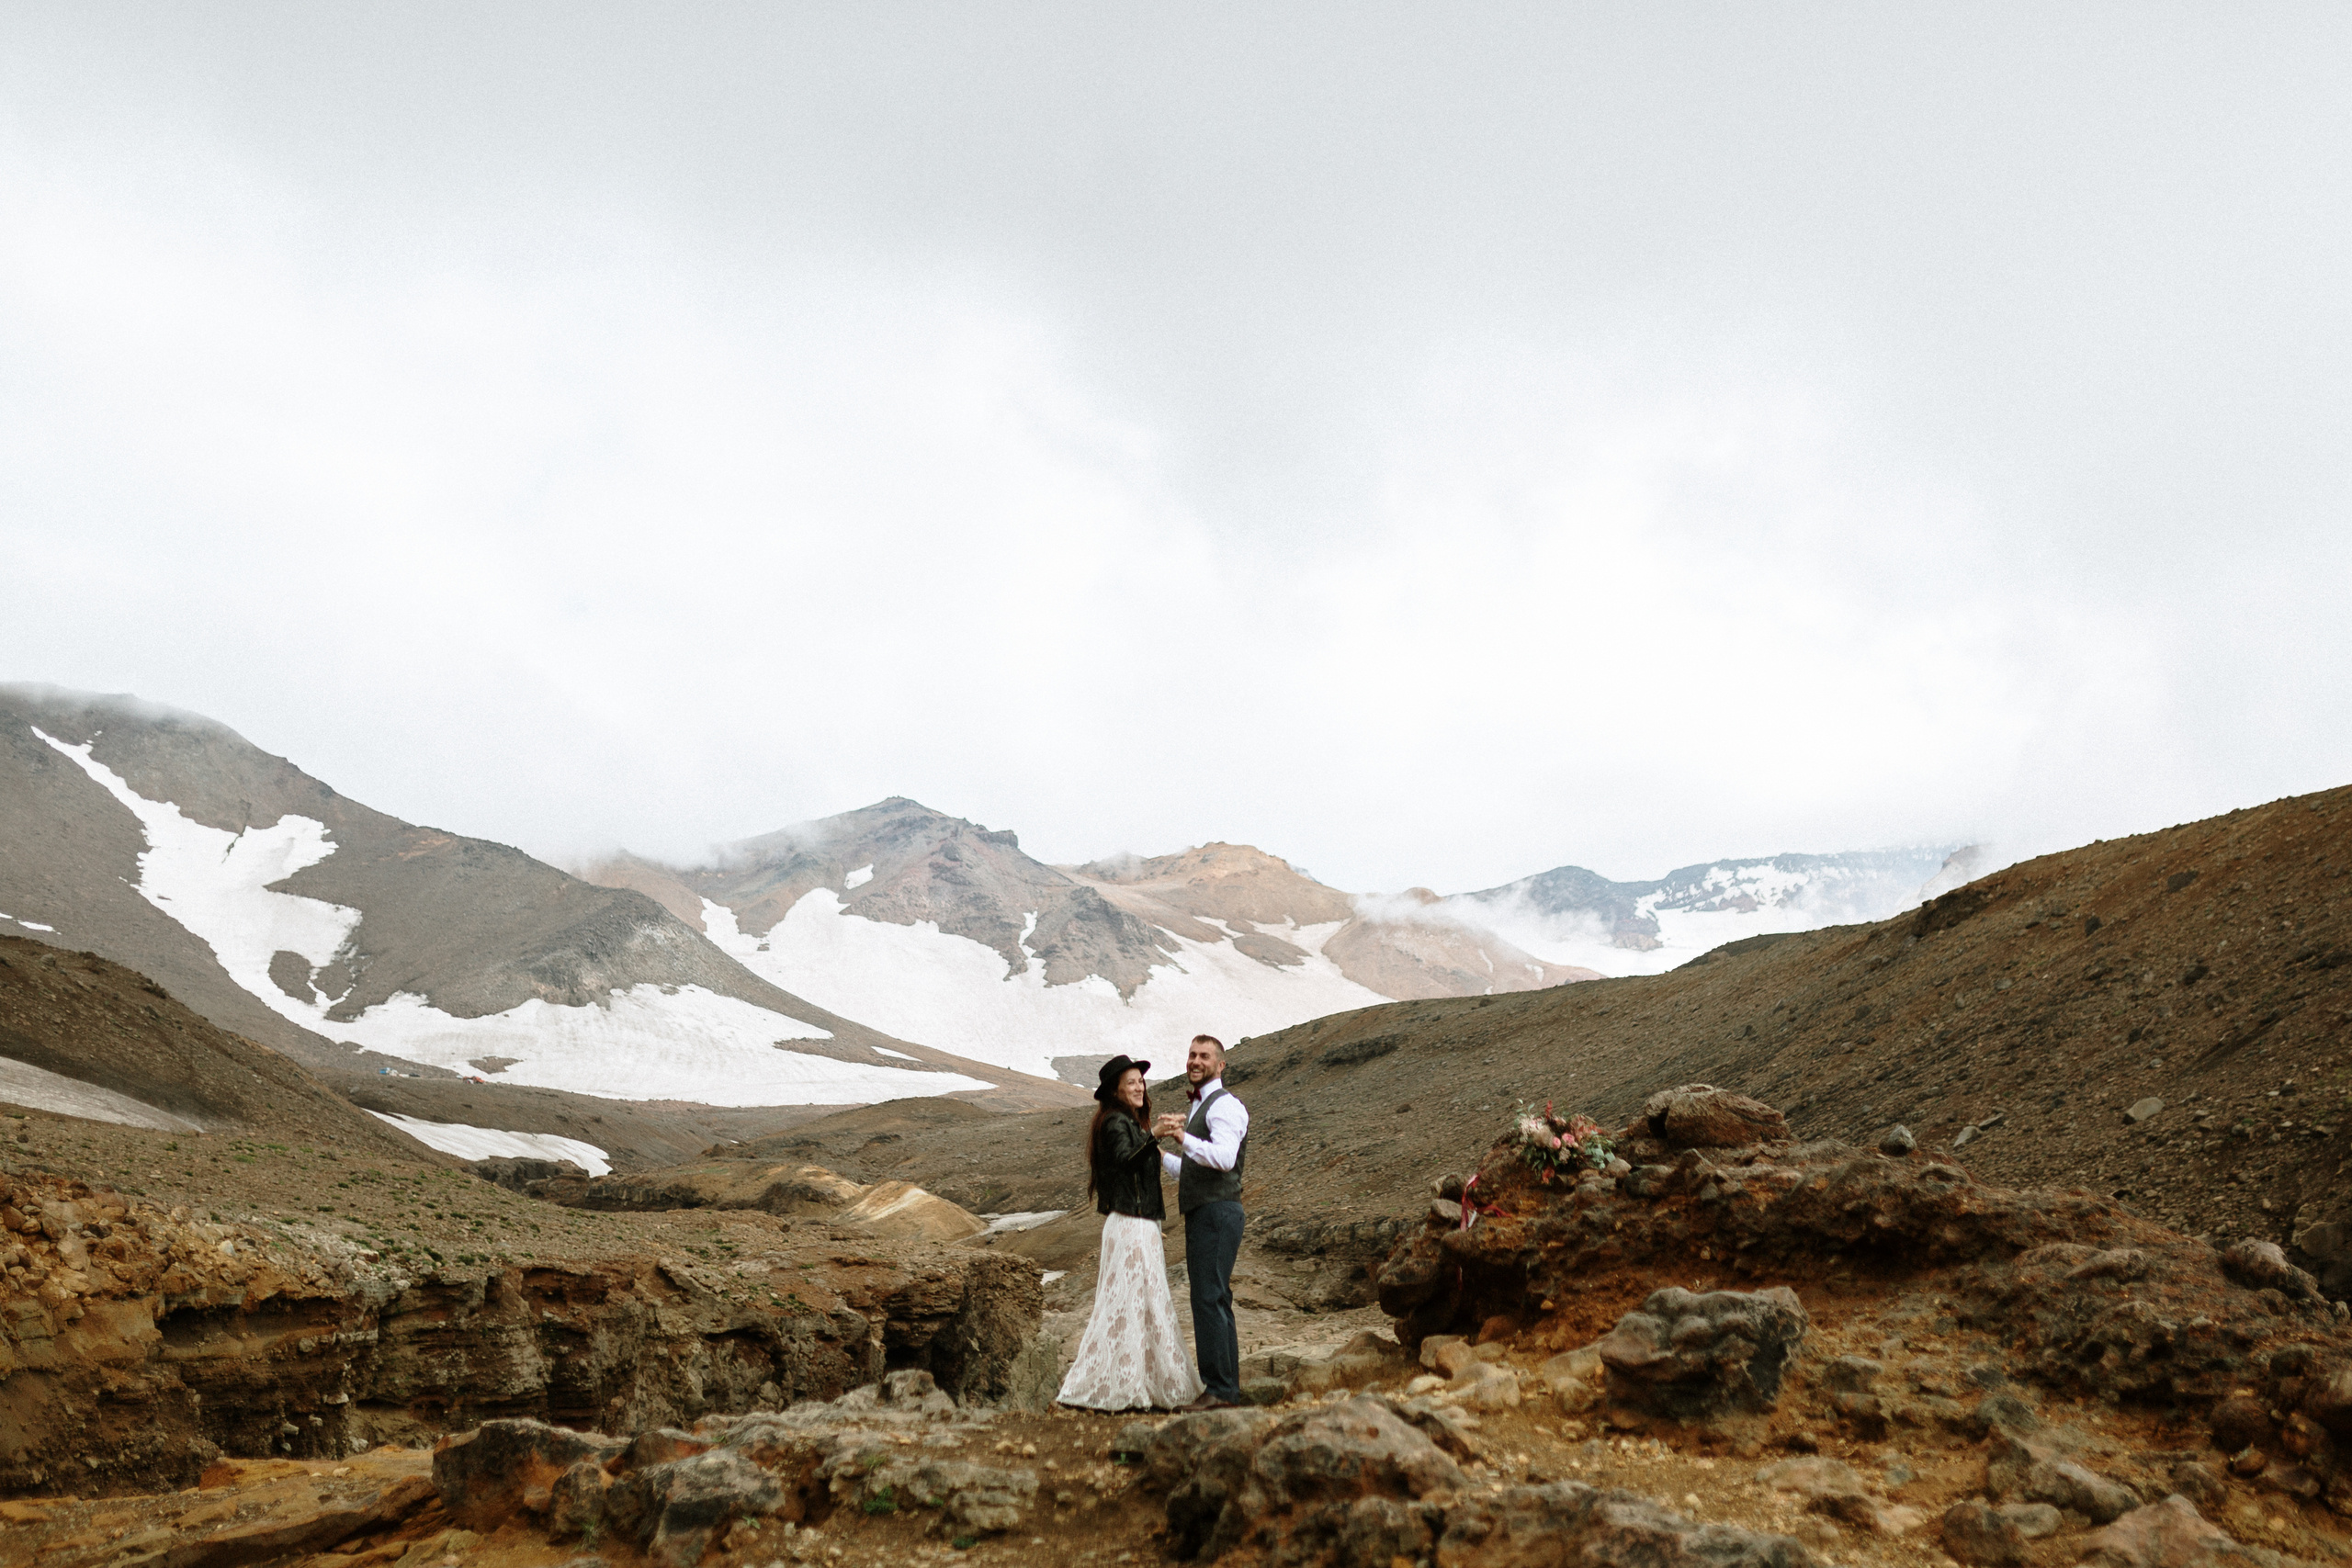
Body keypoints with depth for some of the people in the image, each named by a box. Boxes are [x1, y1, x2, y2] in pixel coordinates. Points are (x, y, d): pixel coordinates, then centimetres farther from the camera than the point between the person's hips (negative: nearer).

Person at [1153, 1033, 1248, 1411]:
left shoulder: (1224, 1105, -9)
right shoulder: (1199, 1109, 22)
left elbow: (1224, 1158, -27)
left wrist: (1183, 1137, -36)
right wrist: (1160, 1156, 24)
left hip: (1217, 1214, -10)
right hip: (1201, 1215, 10)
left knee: (1209, 1299, -12)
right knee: (1214, 1300, 12)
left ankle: (1218, 1388, -11)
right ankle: (1227, 1386, 17)